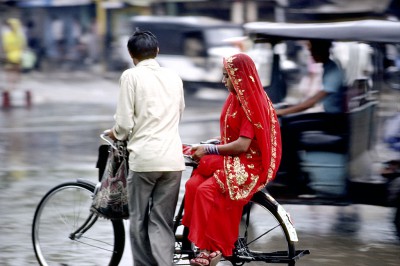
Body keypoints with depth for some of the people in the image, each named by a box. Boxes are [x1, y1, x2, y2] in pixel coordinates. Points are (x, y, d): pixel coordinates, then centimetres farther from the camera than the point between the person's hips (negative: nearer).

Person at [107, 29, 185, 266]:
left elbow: (125, 123, -6)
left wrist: (116, 134, 15)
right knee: (163, 222, 6)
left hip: (144, 157, -4)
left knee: (139, 221, 8)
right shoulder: (174, 77, 11)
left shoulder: (131, 76, -3)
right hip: (173, 159, 4)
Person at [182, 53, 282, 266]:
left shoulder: (252, 103, -16)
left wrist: (209, 150, -14)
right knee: (193, 184, -16)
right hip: (231, 159, 8)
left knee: (207, 191, -28)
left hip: (249, 164, -8)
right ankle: (203, 243, -14)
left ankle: (213, 248, -18)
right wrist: (207, 146, 3)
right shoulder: (235, 99, 12)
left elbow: (242, 145, -21)